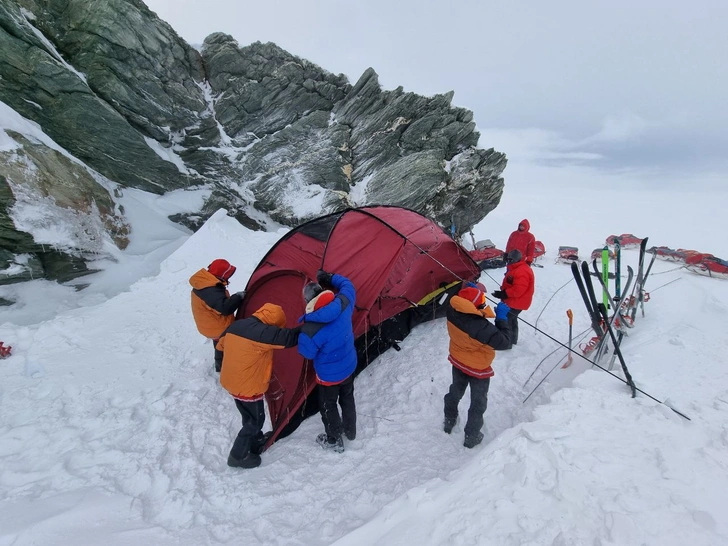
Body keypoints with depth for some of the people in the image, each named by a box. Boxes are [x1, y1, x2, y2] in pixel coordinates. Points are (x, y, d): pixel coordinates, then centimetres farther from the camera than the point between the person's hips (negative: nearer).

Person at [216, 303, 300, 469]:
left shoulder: (236, 325, -2)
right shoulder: (263, 333, -28)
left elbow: (221, 345, 12)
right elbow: (289, 337, -27)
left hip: (230, 382, 8)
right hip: (248, 387, -8)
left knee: (249, 415, 27)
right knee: (255, 420, 14)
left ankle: (256, 441, 47)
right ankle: (238, 456, 26)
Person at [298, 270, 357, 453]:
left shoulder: (311, 329, -36)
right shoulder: (343, 305, -23)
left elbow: (306, 353, -17)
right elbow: (348, 285, -1)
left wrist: (303, 335, -2)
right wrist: (330, 278, 6)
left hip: (329, 375, -6)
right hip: (349, 366, 6)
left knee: (328, 406, 22)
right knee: (347, 398, 30)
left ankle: (334, 440, 43)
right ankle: (350, 430, 53)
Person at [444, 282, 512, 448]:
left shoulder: (452, 311, -23)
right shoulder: (480, 327, -42)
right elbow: (504, 342, -31)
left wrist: (469, 291, -4)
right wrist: (502, 318, -26)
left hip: (458, 362, 6)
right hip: (478, 369, -6)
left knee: (455, 392, 30)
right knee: (478, 403, 19)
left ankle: (449, 421, 52)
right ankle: (472, 437, 38)